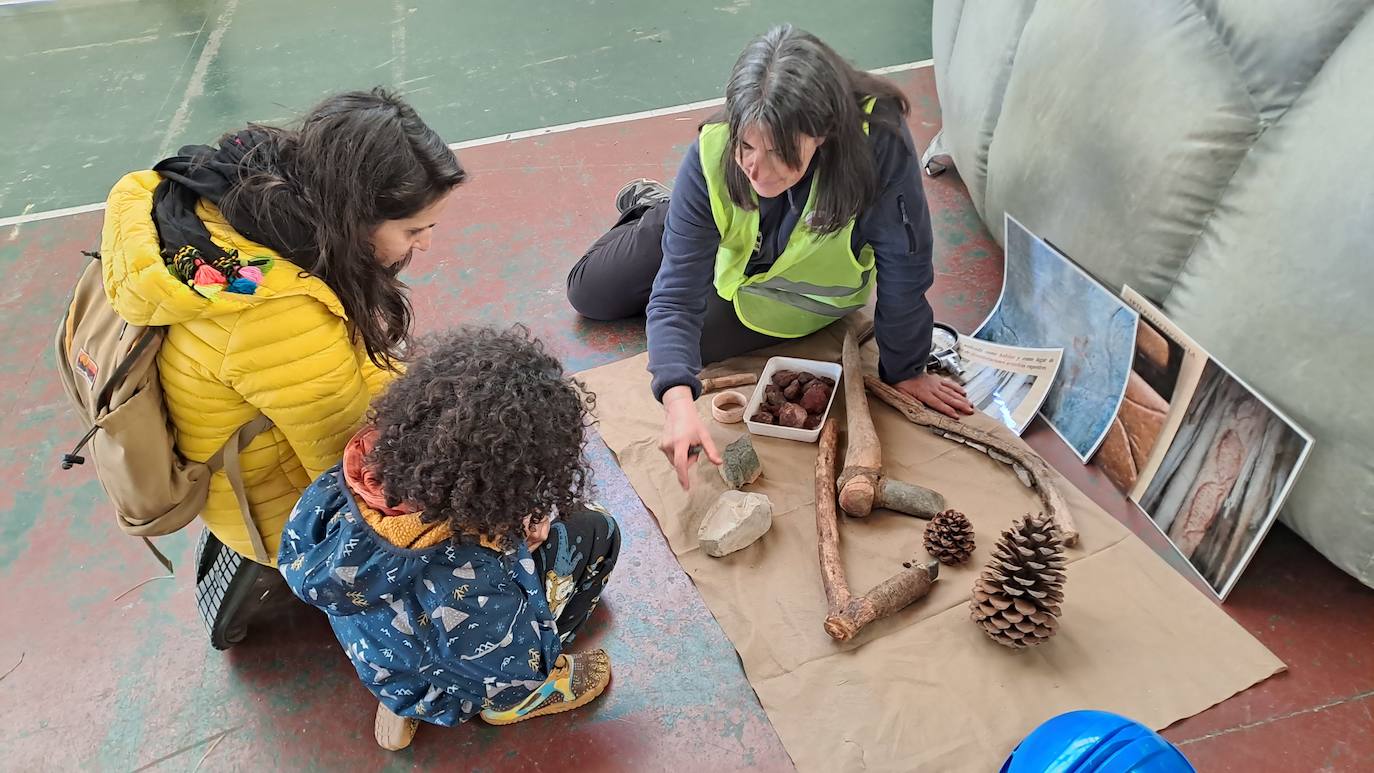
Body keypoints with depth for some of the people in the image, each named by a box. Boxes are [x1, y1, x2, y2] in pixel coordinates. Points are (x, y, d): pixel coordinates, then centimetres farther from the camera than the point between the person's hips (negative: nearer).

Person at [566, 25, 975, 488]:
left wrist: (905, 370, -20)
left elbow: (903, 267, -31)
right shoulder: (711, 156, -38)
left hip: (804, 292, -1)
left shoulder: (880, 142, -43)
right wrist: (678, 401, -52)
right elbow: (677, 294, -36)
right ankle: (651, 207, 38)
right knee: (588, 294, 12)